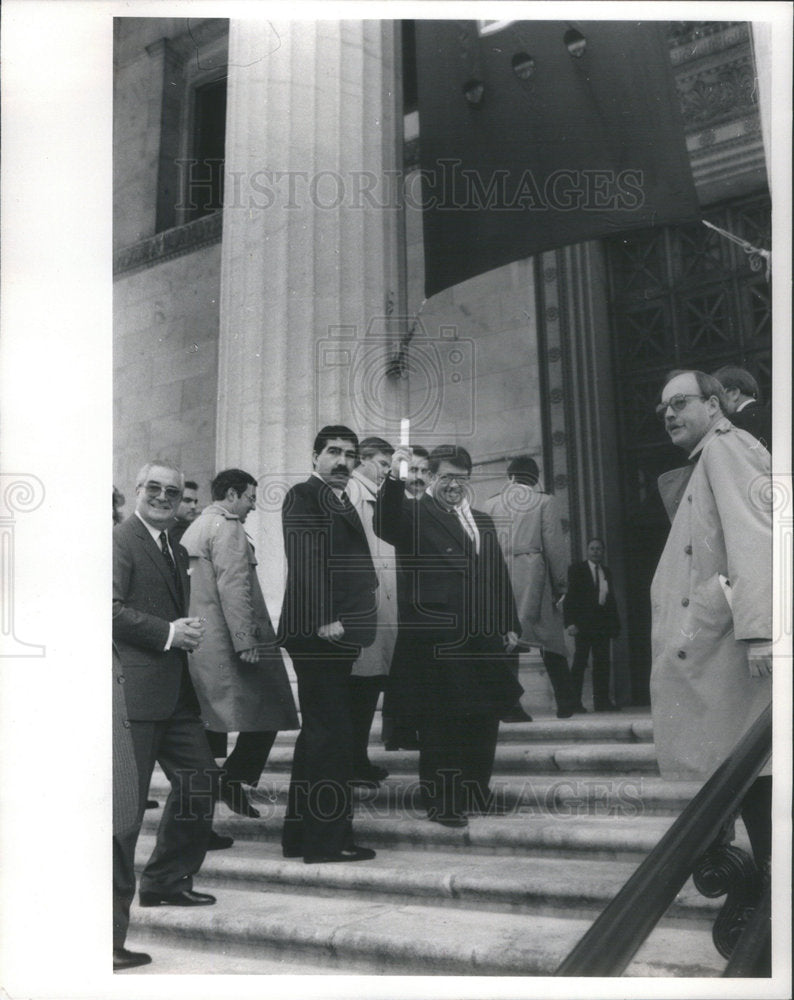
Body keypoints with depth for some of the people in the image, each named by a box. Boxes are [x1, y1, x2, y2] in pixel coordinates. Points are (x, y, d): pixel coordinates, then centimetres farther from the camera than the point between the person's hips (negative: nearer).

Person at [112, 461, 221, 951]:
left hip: (176, 689, 10)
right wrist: (169, 633, -19)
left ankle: (167, 880, 29)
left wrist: (187, 631, 7)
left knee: (201, 779, 13)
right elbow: (113, 609, -18)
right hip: (136, 689, -9)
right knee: (129, 796, -3)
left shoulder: (177, 551, 20)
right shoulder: (120, 540, -8)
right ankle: (116, 898, 13)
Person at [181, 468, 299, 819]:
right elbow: (233, 587, -19)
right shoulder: (227, 527, -9)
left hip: (197, 643, 10)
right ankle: (234, 779, -7)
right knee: (265, 714, -2)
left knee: (209, 724, 12)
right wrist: (246, 641, -20)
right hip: (225, 643, -9)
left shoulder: (194, 528, 19)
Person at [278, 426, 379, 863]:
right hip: (317, 631, -10)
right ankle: (328, 839, 2)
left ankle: (300, 835, 24)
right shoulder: (304, 495, -6)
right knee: (331, 733, -7)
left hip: (335, 633, 10)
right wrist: (325, 620, -21)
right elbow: (304, 559, -16)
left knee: (319, 732, 14)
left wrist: (368, 589, 8)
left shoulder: (342, 503, 22)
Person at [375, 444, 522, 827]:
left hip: (482, 639, 7)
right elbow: (386, 526, -25)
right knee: (439, 723, 1)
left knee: (485, 717, 14)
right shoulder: (415, 515, -2)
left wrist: (509, 625, 16)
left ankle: (475, 792, 32)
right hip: (435, 641, -6)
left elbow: (499, 576, 20)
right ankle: (440, 802, 14)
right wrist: (394, 479, -37)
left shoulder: (482, 522, 19)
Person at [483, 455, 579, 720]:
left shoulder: (489, 505, 10)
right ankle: (566, 701, 7)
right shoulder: (544, 502, 2)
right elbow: (554, 546, -2)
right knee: (550, 635, 5)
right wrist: (560, 584, 4)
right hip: (533, 576, -2)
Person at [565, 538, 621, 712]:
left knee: (602, 662, 4)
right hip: (583, 623, -5)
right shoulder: (577, 569, 2)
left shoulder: (607, 572, 16)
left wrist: (615, 623, 8)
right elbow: (570, 597, -4)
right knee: (580, 662, -4)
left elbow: (611, 598, 16)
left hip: (602, 624, 5)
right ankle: (574, 701, 0)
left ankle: (602, 701, 9)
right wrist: (570, 622, -13)